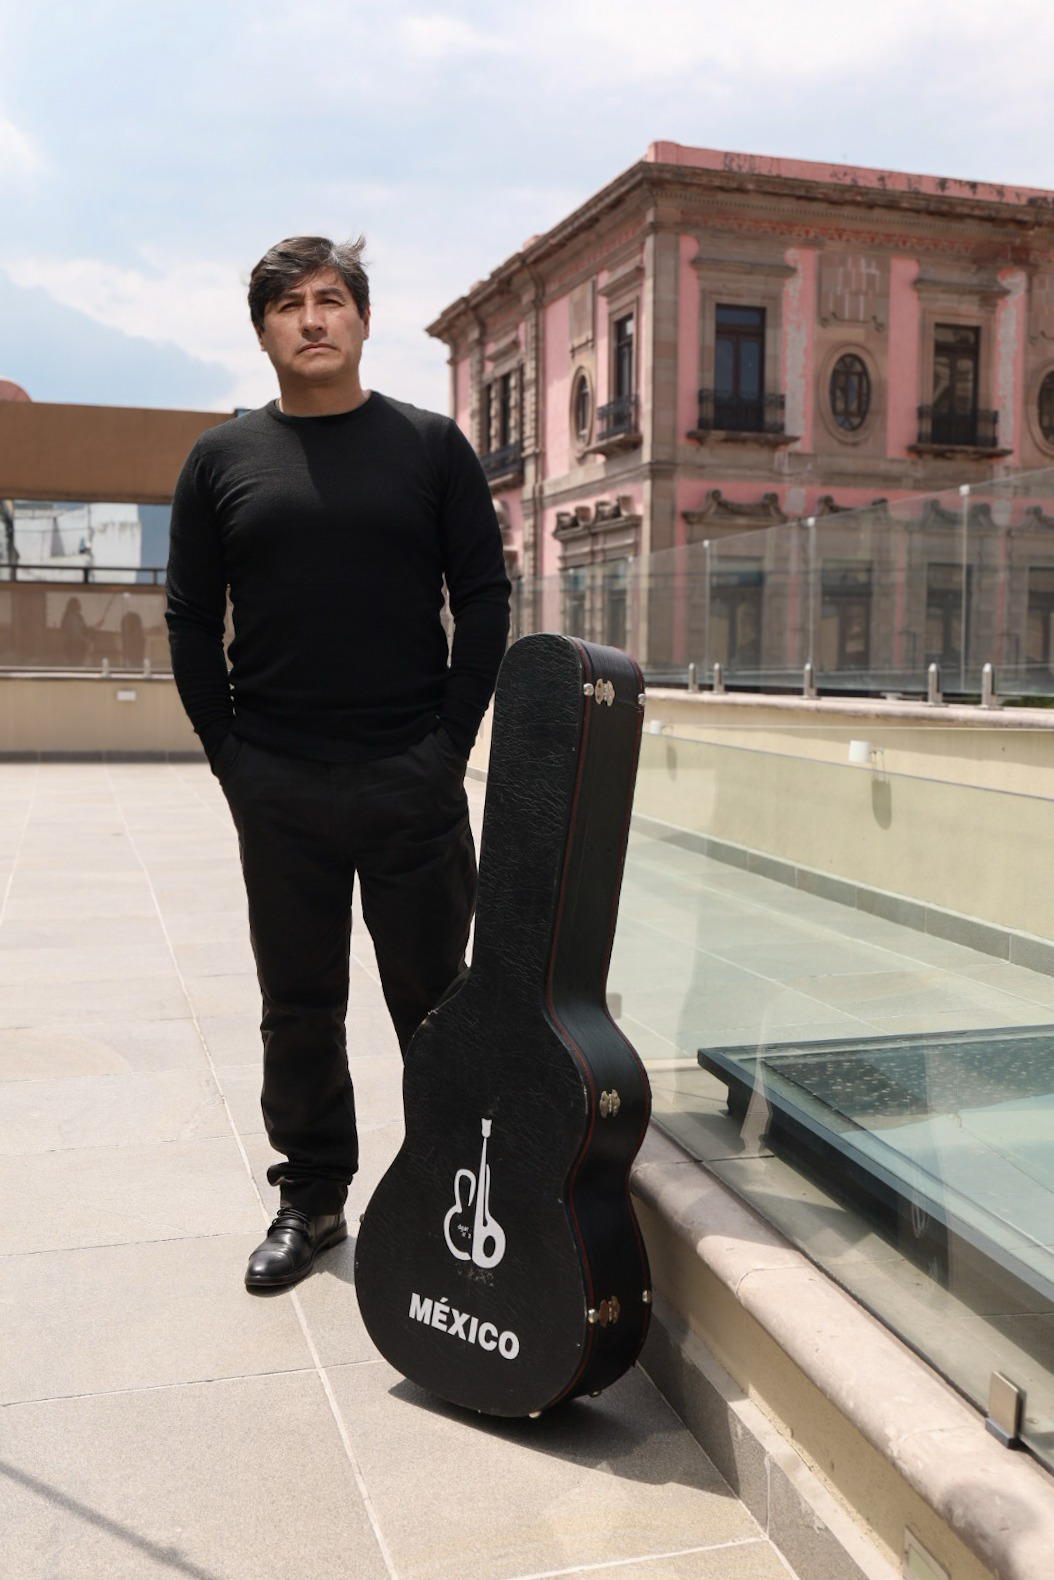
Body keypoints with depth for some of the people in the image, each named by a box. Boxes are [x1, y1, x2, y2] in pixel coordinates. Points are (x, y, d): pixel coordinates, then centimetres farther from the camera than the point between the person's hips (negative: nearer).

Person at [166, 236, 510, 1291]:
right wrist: (229, 753, 0)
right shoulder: (221, 460, 8)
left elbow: (483, 596, 3)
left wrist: (453, 739, -4)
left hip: (413, 779, -1)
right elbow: (191, 619, 8)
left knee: (433, 997, 7)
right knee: (297, 1007, 11)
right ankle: (311, 1195, 25)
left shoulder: (431, 446, 5)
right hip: (275, 788, 2)